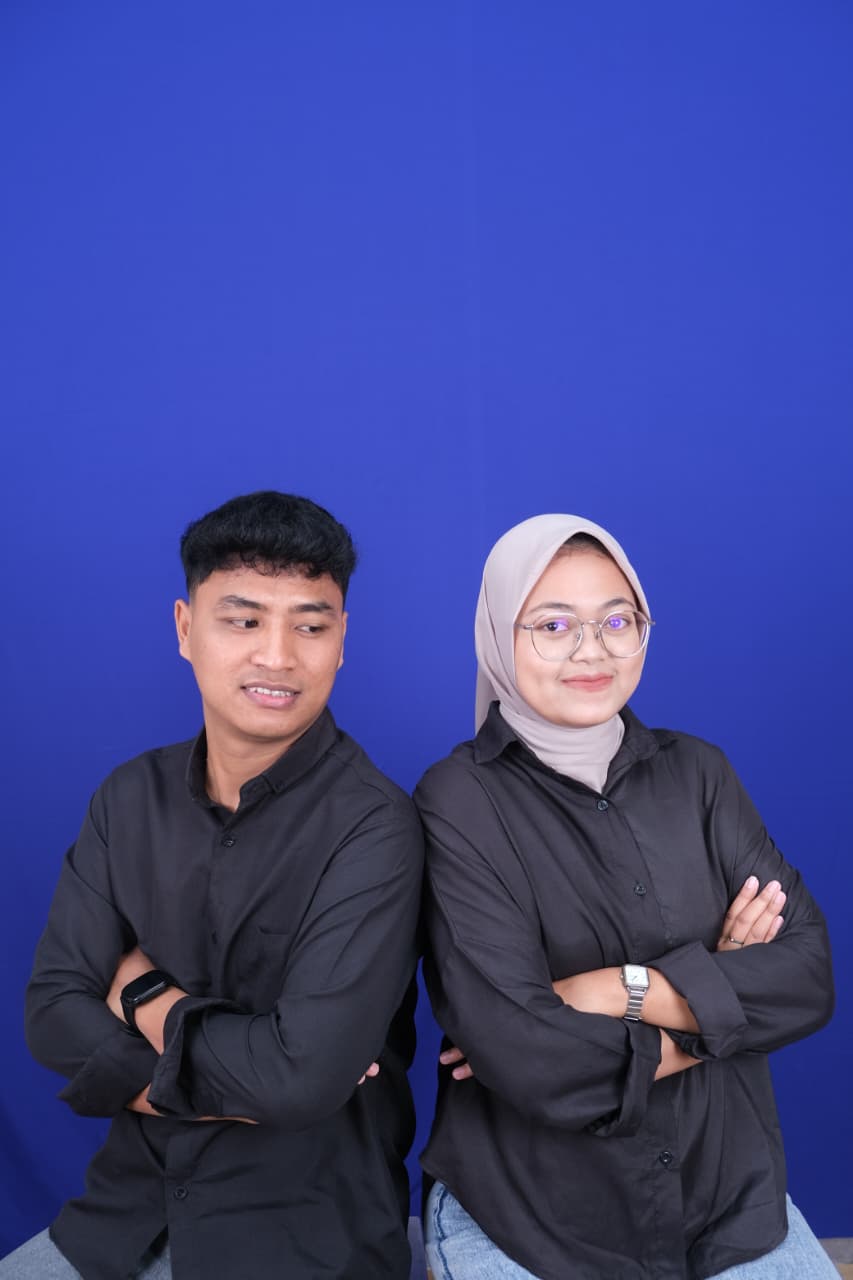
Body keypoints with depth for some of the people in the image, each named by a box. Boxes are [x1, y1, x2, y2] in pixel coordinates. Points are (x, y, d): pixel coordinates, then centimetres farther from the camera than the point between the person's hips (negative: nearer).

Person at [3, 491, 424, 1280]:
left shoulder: (373, 826, -20)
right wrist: (234, 1079, -17)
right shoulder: (131, 798, -2)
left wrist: (147, 1000, -10)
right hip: (132, 1203, 4)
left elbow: (306, 1073, -26)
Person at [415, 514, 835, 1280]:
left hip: (733, 1203, 4)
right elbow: (520, 1056, -23)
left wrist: (616, 991, -20)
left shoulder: (696, 773, -2)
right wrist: (717, 993, -12)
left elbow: (807, 975, -9)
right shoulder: (460, 799, -15)